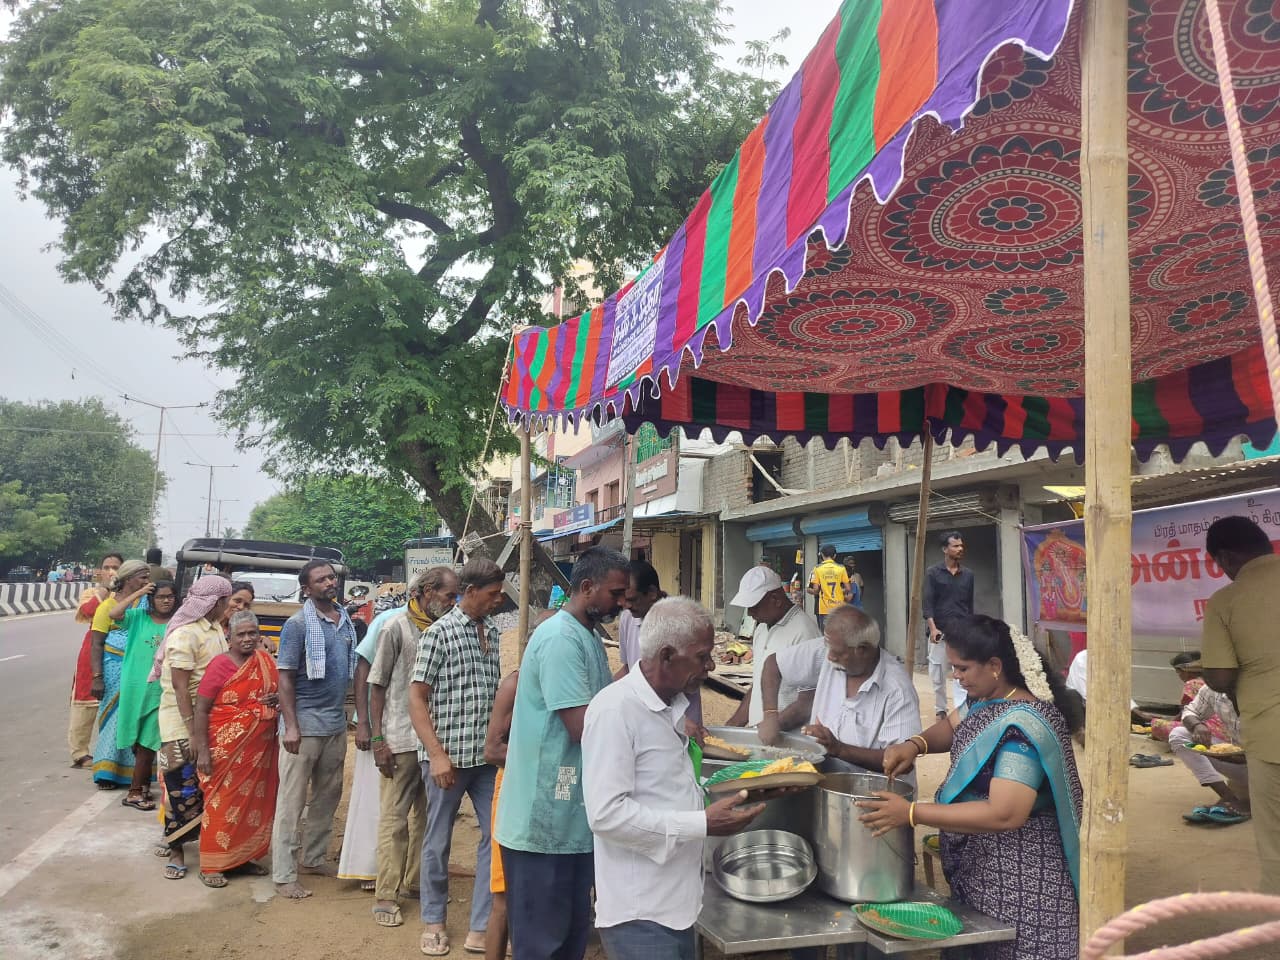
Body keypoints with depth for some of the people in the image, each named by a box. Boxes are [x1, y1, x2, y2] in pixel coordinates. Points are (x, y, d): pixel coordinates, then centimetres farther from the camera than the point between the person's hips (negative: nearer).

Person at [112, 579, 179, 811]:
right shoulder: (138, 617, 1)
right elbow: (114, 614, -16)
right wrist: (138, 594, -12)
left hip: (160, 690, 0)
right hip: (134, 687, 0)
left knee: (148, 741, 4)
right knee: (139, 741, 10)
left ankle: (136, 791, 17)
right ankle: (144, 783, 24)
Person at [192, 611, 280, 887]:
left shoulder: (266, 662, 6)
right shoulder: (220, 665, -10)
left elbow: (277, 692, 21)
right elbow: (201, 709, -11)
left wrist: (277, 699, -3)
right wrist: (202, 750, -16)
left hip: (260, 748, 6)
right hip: (227, 747, -6)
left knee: (255, 802, 12)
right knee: (222, 804, 1)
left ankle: (243, 857, 26)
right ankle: (210, 866, 12)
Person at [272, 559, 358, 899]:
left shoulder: (346, 621, 8)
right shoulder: (298, 625, -10)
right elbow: (285, 678, -12)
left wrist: (349, 710, 13)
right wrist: (290, 726, -17)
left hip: (337, 724, 7)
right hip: (305, 724, -6)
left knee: (328, 796, 15)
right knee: (292, 801, 1)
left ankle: (312, 858, 29)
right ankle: (284, 875, 8)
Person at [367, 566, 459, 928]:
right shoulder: (395, 627, -9)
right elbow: (377, 685, -5)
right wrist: (377, 739, -9)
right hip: (401, 739, -5)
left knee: (425, 815, 15)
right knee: (394, 818, 3)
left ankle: (414, 881, 30)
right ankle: (385, 896, 13)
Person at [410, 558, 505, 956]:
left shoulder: (492, 632, 8)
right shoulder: (440, 632, -8)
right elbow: (416, 698, -9)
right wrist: (437, 754, -15)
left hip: (487, 755, 5)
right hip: (448, 756, -5)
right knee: (439, 841, 10)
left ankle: (481, 928, 15)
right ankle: (433, 922, 29)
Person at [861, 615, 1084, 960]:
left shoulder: (1023, 726, -28)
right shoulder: (986, 698, 0)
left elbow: (1004, 814, -33)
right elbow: (952, 725, 18)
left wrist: (911, 813, -32)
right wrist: (916, 744, -5)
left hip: (1018, 882, -9)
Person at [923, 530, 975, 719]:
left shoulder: (968, 575, 9)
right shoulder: (933, 573, -2)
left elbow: (970, 604, 15)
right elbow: (928, 602, -7)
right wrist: (932, 628, -17)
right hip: (940, 632, -2)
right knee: (938, 675, 6)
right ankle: (941, 710, 20)